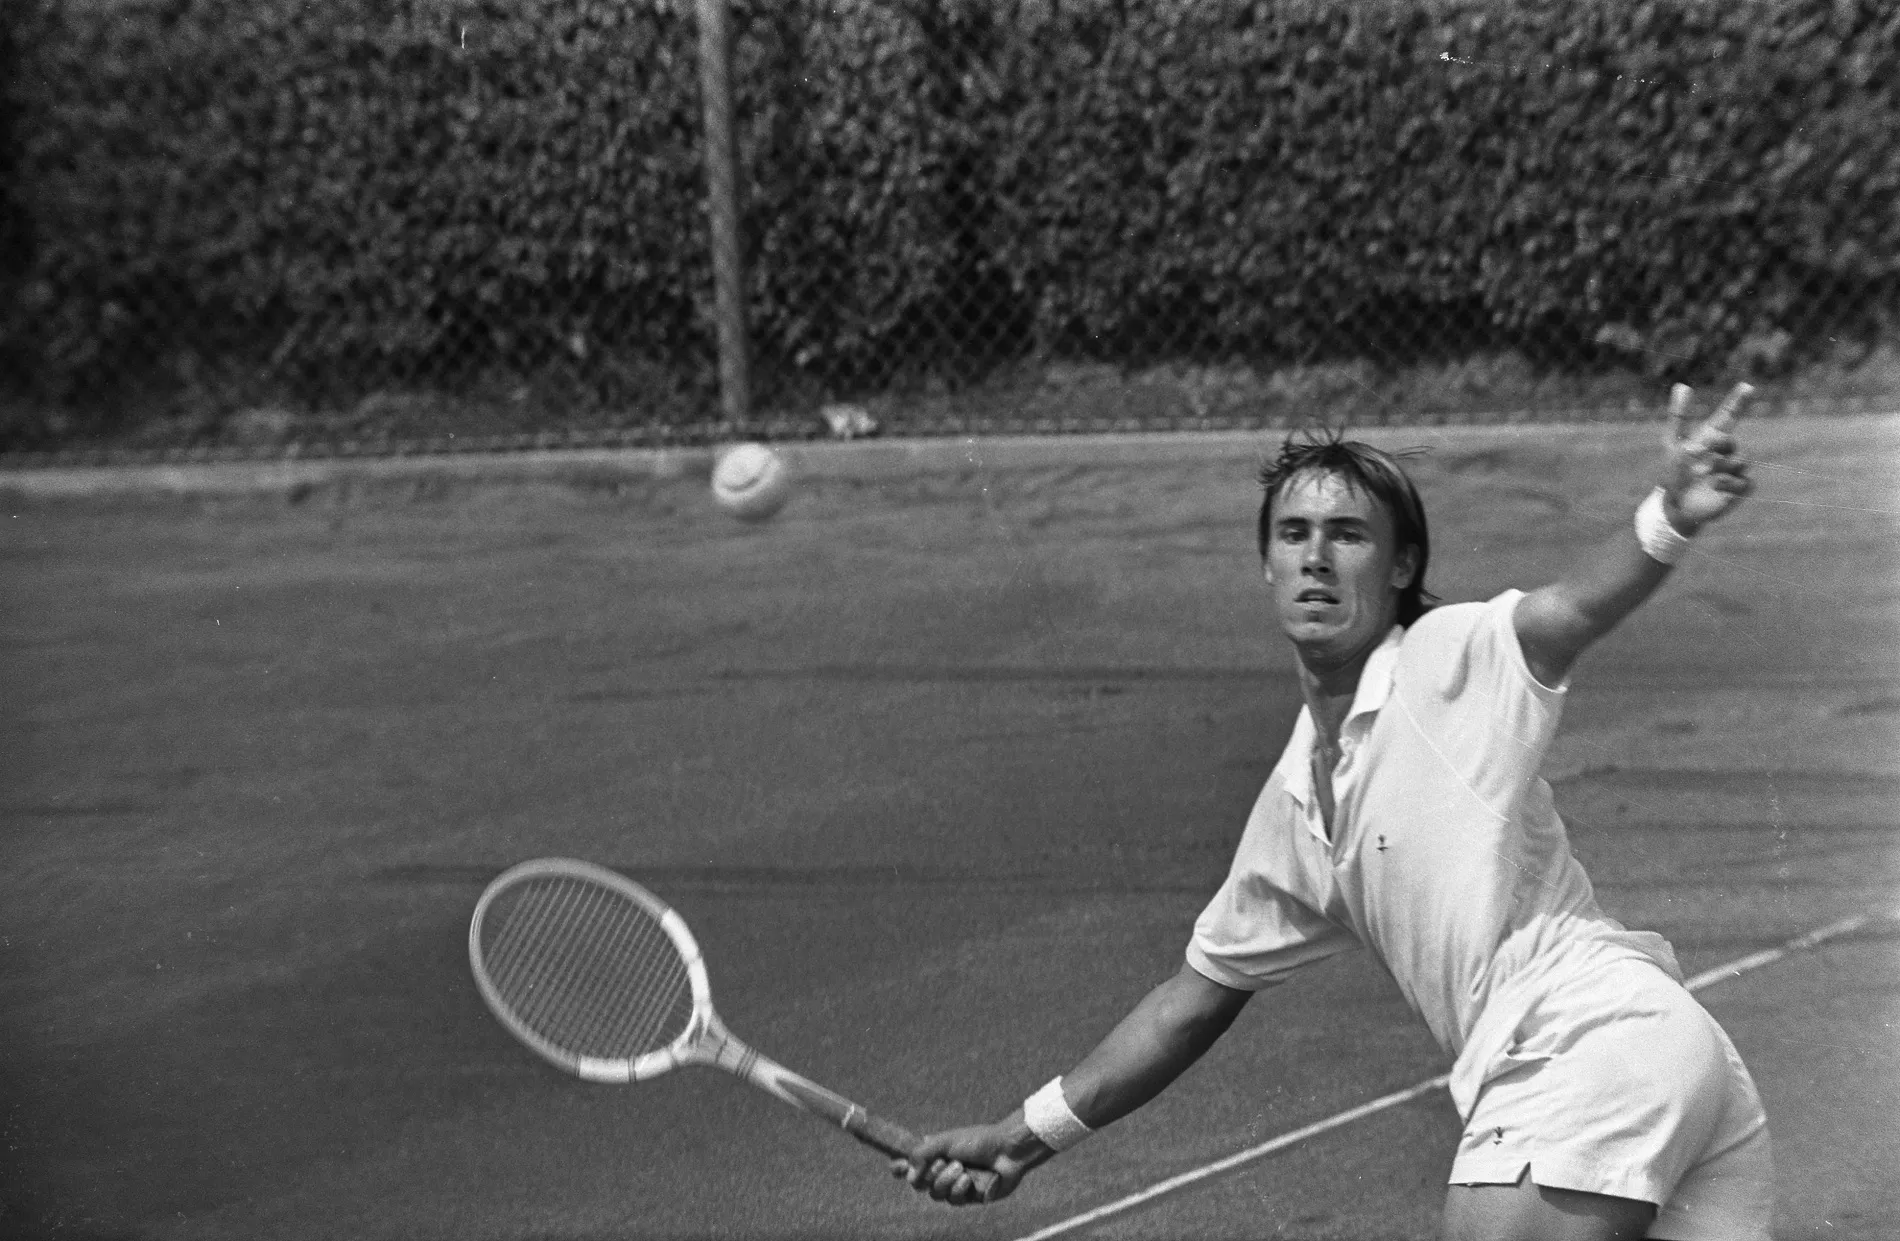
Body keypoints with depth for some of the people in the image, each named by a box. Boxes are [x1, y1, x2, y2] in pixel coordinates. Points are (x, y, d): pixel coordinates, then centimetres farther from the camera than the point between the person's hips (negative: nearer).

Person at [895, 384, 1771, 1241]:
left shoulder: (1452, 659, -4)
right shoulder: (1292, 805, 16)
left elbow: (1576, 606, -25)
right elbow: (1197, 998, 23)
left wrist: (1667, 520, -47)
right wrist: (1032, 1133, 23)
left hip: (1598, 1028, -7)